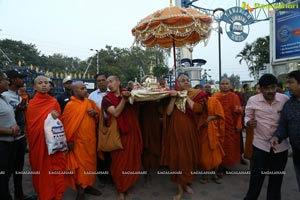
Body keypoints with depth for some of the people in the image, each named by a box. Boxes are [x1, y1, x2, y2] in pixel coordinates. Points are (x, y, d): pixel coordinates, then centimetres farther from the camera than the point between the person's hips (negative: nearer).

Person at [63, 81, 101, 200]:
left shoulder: (90, 102, 7)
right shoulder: (70, 105, -9)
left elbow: (100, 114, 15)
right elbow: (67, 124, -11)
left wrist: (95, 113, -8)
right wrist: (69, 140, -12)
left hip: (91, 139, 6)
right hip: (79, 141, -5)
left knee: (91, 162, 13)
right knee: (80, 163, 3)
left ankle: (88, 185, 29)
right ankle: (80, 189, 18)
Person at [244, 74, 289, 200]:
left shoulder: (285, 99, -5)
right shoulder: (253, 100, -8)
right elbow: (247, 116, 3)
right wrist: (249, 122, -20)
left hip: (280, 145, 2)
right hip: (260, 144, -1)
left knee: (276, 178, 16)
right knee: (256, 176, 6)